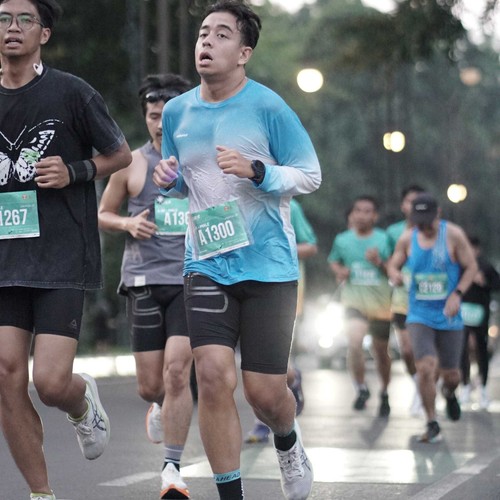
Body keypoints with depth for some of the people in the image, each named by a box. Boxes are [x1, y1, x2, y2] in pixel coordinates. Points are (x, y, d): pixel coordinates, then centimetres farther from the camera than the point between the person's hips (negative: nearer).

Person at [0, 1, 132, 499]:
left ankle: (84, 403, 27)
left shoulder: (71, 92, -4)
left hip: (63, 260, -4)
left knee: (51, 382, -11)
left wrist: (74, 172, -10)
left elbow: (121, 155, 6)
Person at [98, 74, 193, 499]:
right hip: (144, 280, 1)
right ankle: (159, 405, 42)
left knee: (177, 370, -15)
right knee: (150, 385, 2)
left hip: (192, 280, -1)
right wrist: (128, 224, -6)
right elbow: (103, 214, 14)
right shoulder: (132, 164, 5)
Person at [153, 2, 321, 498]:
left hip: (268, 263, -3)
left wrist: (256, 171, -19)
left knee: (264, 392, 1)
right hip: (206, 265, 3)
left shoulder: (267, 106, -7)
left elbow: (310, 175, -2)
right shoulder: (176, 111, 7)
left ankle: (287, 442, 38)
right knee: (212, 376, -14)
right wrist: (168, 179, -2)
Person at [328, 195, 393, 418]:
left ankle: (384, 393, 35)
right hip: (354, 301, 0)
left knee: (381, 352, 11)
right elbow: (333, 261, 21)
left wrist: (380, 262, -17)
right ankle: (361, 388, -4)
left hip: (380, 303, 0)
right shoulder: (342, 240, 4)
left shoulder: (384, 239, -1)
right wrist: (339, 271, -1)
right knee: (354, 342, -24)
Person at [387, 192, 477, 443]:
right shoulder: (407, 239, 0)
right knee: (426, 369, -16)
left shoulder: (453, 235, -7)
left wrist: (457, 294, -16)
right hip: (419, 316, 1)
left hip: (449, 317, 0)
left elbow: (471, 267, -2)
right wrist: (394, 274, -14)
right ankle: (432, 425, -2)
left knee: (450, 374, 7)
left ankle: (450, 393, 46)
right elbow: (393, 265, 12)